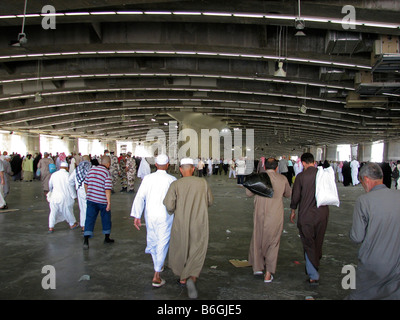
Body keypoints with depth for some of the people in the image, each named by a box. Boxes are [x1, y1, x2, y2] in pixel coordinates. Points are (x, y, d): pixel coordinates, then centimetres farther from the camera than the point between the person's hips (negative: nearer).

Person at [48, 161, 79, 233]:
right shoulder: (67, 175, -11)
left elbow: (50, 185, 18)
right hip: (65, 196, -3)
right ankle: (72, 224, 31)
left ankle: (51, 227, 12)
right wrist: (74, 196, -4)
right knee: (68, 210, 13)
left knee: (53, 211, 12)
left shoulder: (54, 174, 4)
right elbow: (70, 186, -13)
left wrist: (51, 191, 39)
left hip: (55, 196, 3)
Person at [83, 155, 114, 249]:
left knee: (89, 219, 6)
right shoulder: (107, 172, -13)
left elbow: (86, 184, 12)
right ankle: (107, 238, 28)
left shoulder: (91, 170, 5)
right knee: (106, 219, 15)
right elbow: (107, 189, -19)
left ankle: (86, 240, -2)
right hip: (103, 201, -4)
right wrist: (109, 202, -15)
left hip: (91, 200, 4)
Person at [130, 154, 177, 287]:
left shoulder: (147, 178, -4)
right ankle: (156, 276, 5)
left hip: (150, 215, 3)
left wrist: (136, 216, -6)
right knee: (162, 244, 5)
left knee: (153, 240, 22)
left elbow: (140, 197, -8)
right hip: (165, 216, -3)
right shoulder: (172, 180, -9)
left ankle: (158, 264, 44)